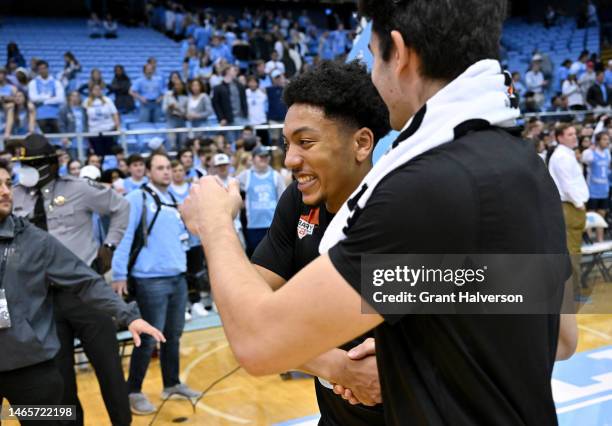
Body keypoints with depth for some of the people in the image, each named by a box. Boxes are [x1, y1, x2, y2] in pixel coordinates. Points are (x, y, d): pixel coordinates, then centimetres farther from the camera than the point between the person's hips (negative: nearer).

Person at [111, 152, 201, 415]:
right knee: (150, 338, -3)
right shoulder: (137, 199, -7)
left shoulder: (175, 201, 15)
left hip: (178, 277, 7)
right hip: (151, 280, -6)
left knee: (173, 335, 15)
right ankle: (133, 392, 11)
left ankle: (172, 384, 30)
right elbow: (124, 235, -11)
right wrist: (119, 274, -15)